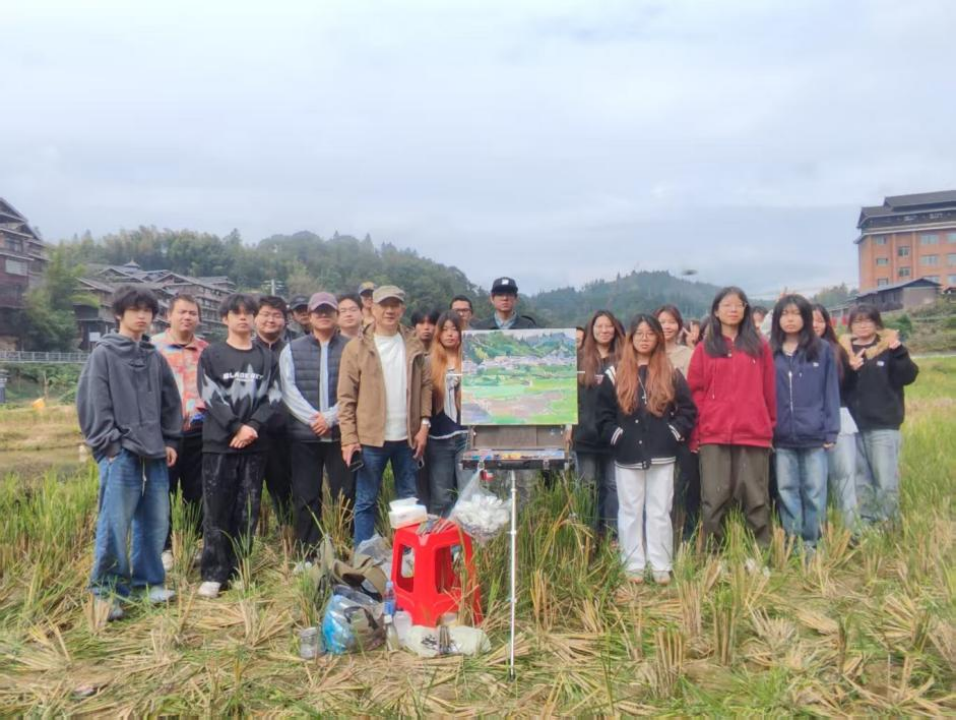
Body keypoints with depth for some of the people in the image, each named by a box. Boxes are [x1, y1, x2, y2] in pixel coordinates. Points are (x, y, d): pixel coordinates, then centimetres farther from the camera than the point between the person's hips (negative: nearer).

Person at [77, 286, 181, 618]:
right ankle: (106, 590, 8)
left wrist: (171, 441, 10)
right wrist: (108, 445, -11)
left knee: (155, 523, 9)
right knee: (114, 526, -5)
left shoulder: (155, 358, 15)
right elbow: (92, 403, -6)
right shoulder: (103, 354, 0)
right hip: (120, 453, -5)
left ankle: (149, 581, 22)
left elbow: (171, 402, 18)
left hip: (154, 453, 5)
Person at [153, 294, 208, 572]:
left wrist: (206, 415, 4)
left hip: (198, 430, 3)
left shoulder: (206, 349, 10)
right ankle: (163, 548, 16)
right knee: (162, 490, 4)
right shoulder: (153, 346, 0)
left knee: (197, 492, 10)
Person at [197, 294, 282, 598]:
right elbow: (210, 396, -5)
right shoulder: (211, 355, 4)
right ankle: (213, 574, 6)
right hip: (219, 443, -2)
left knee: (247, 512, 6)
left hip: (255, 445, 2)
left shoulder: (267, 358, 12)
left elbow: (273, 397, 4)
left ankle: (238, 572, 15)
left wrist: (253, 426, -12)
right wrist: (237, 428, -15)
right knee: (217, 512, 0)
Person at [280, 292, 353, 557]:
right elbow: (288, 390, -1)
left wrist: (330, 417, -14)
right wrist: (313, 418, -13)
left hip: (341, 434, -1)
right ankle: (308, 557, 15)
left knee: (344, 496, 3)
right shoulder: (292, 350, 10)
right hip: (304, 436, 1)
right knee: (305, 498, 6)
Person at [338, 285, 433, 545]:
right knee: (366, 502, 6)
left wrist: (424, 423, -1)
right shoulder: (357, 347, -2)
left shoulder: (413, 345, 7)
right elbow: (346, 397, -4)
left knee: (410, 500, 12)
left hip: (407, 436, 3)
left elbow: (425, 385, 9)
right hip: (371, 437, -3)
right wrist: (349, 438, -10)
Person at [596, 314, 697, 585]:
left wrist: (675, 433, -6)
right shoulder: (615, 375, 7)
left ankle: (661, 567, 9)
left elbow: (688, 409, 5)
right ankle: (634, 565, 12)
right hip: (627, 456, 0)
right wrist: (615, 435, -5)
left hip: (662, 455, 0)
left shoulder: (671, 375, 7)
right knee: (631, 511, 5)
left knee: (660, 512, 3)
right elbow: (603, 413, 6)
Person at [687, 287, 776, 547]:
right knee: (713, 498, 1)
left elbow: (770, 390, 10)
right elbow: (695, 392, 5)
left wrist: (772, 426, 6)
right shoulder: (704, 349, 9)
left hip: (754, 434, 1)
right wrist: (694, 434, 0)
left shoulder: (760, 346, 10)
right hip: (713, 435, 0)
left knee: (756, 498, 5)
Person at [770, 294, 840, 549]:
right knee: (787, 491, 8)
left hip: (815, 435, -1)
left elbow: (831, 393, 2)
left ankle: (812, 543, 15)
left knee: (815, 492, 4)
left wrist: (831, 431, -4)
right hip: (781, 437, 1)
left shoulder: (823, 350, 4)